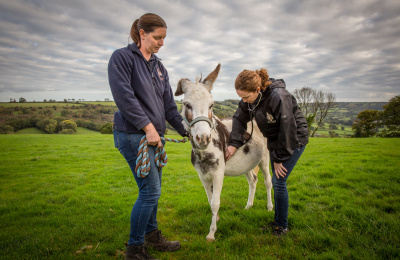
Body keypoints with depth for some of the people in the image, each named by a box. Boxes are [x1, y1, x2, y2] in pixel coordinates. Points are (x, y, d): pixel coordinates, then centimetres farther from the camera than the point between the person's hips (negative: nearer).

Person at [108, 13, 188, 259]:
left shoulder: (159, 67, 15)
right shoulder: (122, 57, -5)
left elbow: (169, 104, 13)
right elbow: (124, 96, -16)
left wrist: (185, 131, 5)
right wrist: (147, 126, -20)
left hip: (155, 135, 8)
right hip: (133, 134, -7)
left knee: (153, 189, 15)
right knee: (151, 190, -8)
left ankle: (152, 234, 34)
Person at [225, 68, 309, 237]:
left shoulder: (279, 97, -33)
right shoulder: (249, 99, -11)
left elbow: (287, 131, -27)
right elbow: (240, 119, 2)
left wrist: (279, 158, -18)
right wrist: (234, 144, -11)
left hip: (294, 140, -7)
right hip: (275, 140, 7)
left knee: (279, 182, -9)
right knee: (276, 182, 13)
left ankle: (282, 227, 9)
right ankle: (277, 220, 29)